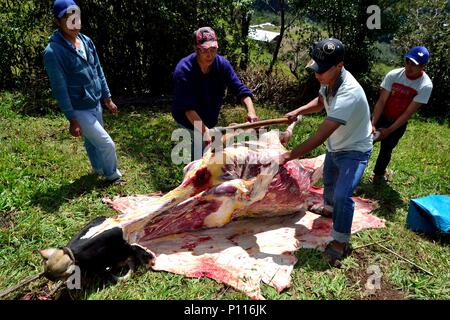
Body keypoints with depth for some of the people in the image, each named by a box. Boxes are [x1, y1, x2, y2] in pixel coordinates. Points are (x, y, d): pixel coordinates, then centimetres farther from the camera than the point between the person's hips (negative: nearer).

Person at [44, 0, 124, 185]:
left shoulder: (86, 41, 1)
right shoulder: (53, 52, -20)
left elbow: (98, 71, 10)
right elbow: (59, 88, -19)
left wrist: (107, 98, 12)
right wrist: (72, 119, -19)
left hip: (96, 104, 6)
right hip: (79, 110, -6)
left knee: (92, 141, 23)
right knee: (107, 143, -3)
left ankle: (98, 169, 44)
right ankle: (112, 175, 21)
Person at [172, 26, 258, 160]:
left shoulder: (222, 64, -17)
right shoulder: (183, 70, -31)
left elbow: (240, 89, -21)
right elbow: (188, 108, -37)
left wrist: (251, 111, -40)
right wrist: (204, 131, -50)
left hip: (210, 119, 5)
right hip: (188, 120, -5)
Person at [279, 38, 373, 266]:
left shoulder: (348, 93, -40)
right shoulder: (329, 80, -14)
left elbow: (320, 135, -42)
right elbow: (320, 102, 11)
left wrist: (289, 156, -39)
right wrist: (297, 112, -6)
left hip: (354, 151, -9)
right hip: (335, 146, 9)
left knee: (342, 195, -18)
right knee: (328, 180, 28)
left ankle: (340, 243, 2)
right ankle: (329, 207, 58)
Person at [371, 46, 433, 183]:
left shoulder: (426, 86, -22)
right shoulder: (393, 75, -20)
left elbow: (408, 113, -20)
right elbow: (381, 101, -19)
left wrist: (389, 130, -21)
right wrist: (373, 124, -28)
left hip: (399, 124, 0)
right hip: (381, 117, 1)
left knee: (386, 150, 9)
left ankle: (378, 174, 32)